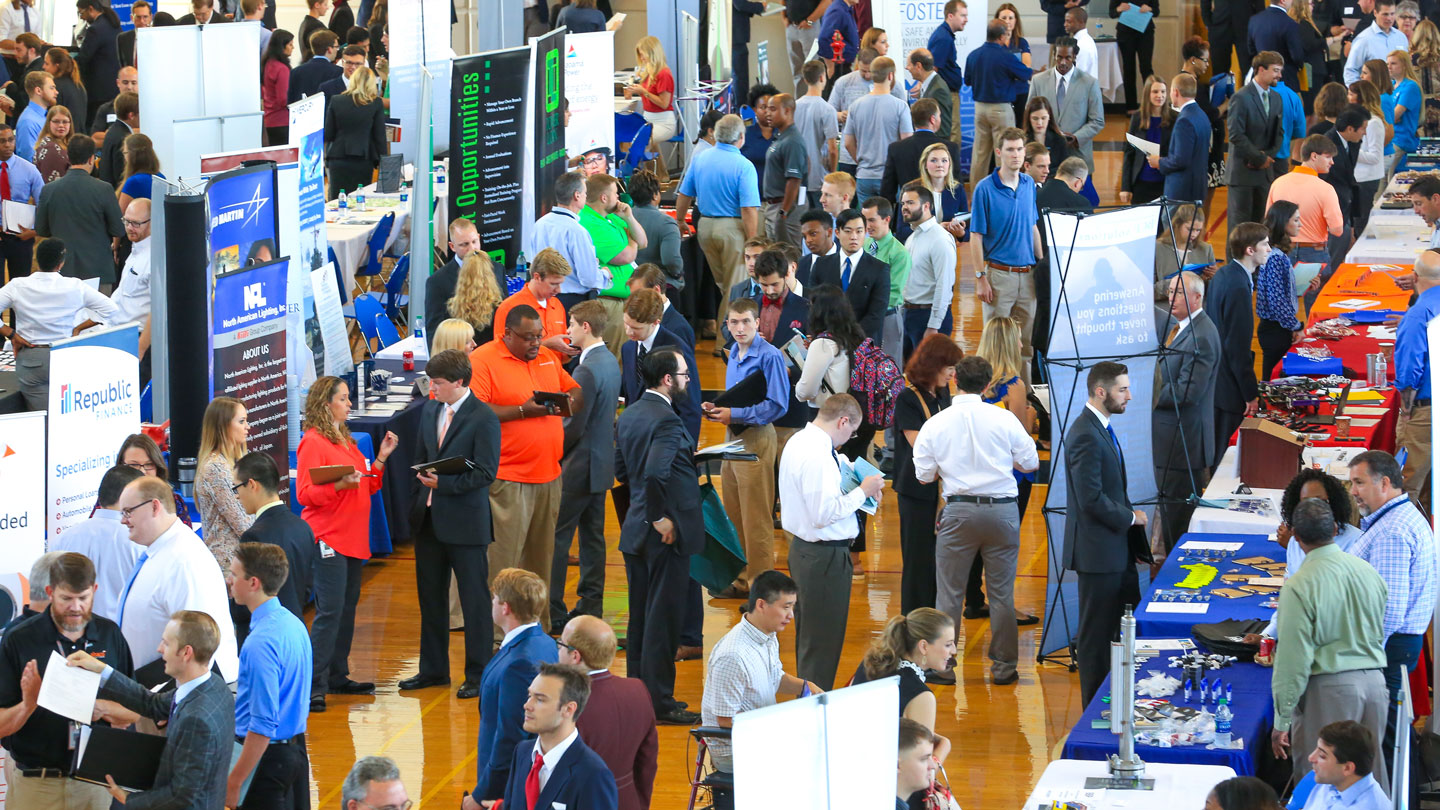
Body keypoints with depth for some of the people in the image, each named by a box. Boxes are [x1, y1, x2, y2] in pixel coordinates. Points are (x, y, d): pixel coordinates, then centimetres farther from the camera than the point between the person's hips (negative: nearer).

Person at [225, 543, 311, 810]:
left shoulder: (260, 643, -23)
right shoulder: (294, 623, 6)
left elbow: (263, 725, -24)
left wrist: (234, 781, -21)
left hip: (267, 755, -9)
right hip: (296, 747, 9)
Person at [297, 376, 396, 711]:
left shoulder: (347, 441, 18)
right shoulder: (312, 443, -9)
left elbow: (368, 487, 20)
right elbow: (304, 494, -15)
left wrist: (381, 457, 9)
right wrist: (340, 485, -27)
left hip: (352, 539, 9)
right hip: (327, 540, -9)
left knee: (347, 608, 12)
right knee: (329, 612, -12)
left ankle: (337, 677, 20)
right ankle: (313, 687, -10)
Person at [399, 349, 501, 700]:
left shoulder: (483, 418, -13)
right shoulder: (430, 411, 9)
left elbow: (485, 473, -16)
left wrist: (443, 483, -21)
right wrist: (419, 501, 9)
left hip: (465, 522, -7)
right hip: (429, 519, 7)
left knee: (474, 601, 2)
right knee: (429, 596, 14)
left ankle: (478, 674, 10)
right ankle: (433, 668, 26)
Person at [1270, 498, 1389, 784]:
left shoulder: (1299, 586, -14)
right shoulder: (1369, 572, 6)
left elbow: (1293, 659, -14)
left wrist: (1282, 721, -8)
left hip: (1328, 689, -6)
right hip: (1374, 681, 6)